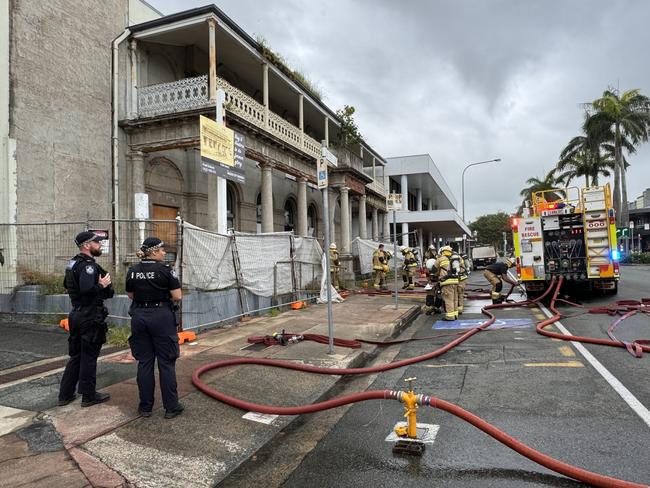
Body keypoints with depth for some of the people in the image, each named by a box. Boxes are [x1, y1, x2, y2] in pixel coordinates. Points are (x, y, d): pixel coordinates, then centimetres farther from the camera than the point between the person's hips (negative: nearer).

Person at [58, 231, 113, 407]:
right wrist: (102, 285, -15)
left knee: (75, 356, 17)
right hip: (90, 318, -9)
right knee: (89, 357, 2)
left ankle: (65, 394, 25)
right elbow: (87, 289, -34)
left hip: (76, 314, 9)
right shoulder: (88, 265, -19)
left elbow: (67, 284, 26)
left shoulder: (72, 263, 12)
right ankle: (88, 396, 14)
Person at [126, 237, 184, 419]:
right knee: (166, 363, 3)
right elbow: (177, 297, -13)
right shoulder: (165, 270, -12)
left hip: (139, 317, 5)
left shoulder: (132, 271, 4)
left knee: (144, 362, 12)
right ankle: (171, 407, 10)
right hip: (161, 317, -5)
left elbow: (131, 295, 16)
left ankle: (145, 407, 19)